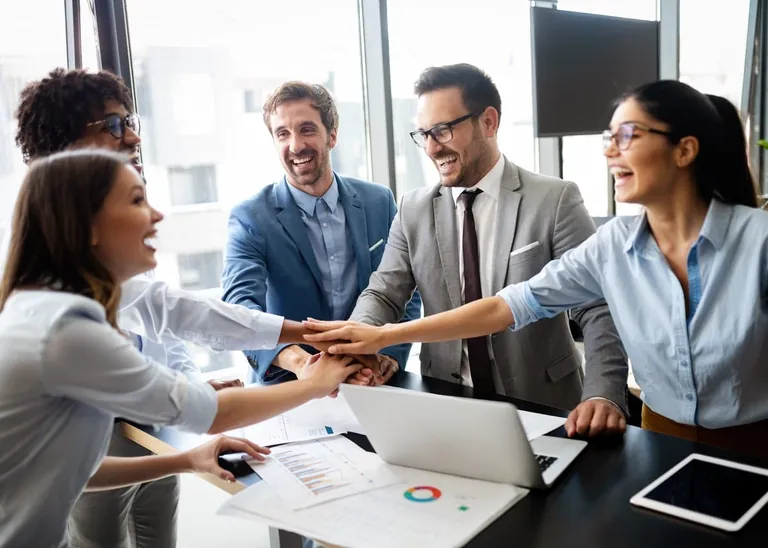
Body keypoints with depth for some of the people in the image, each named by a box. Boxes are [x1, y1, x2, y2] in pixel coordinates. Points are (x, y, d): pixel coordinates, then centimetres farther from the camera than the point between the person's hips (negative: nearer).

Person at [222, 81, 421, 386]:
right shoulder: (251, 219, -6)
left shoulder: (378, 202, 3)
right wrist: (296, 359, -38)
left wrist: (392, 355, -9)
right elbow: (241, 303, -20)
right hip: (290, 388, -3)